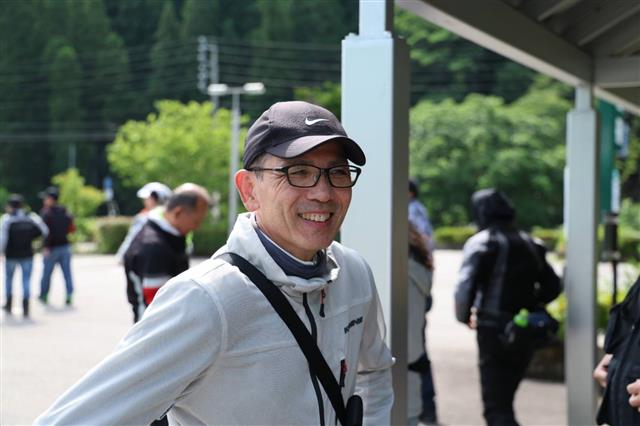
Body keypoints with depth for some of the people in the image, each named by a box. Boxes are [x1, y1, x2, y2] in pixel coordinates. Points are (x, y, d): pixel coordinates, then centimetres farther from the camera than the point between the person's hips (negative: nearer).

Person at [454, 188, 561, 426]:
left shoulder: (482, 242, -7)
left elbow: (466, 285, -18)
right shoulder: (529, 244, 13)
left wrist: (464, 316, -2)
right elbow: (552, 287, 15)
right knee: (504, 400, 21)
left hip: (494, 332, -6)